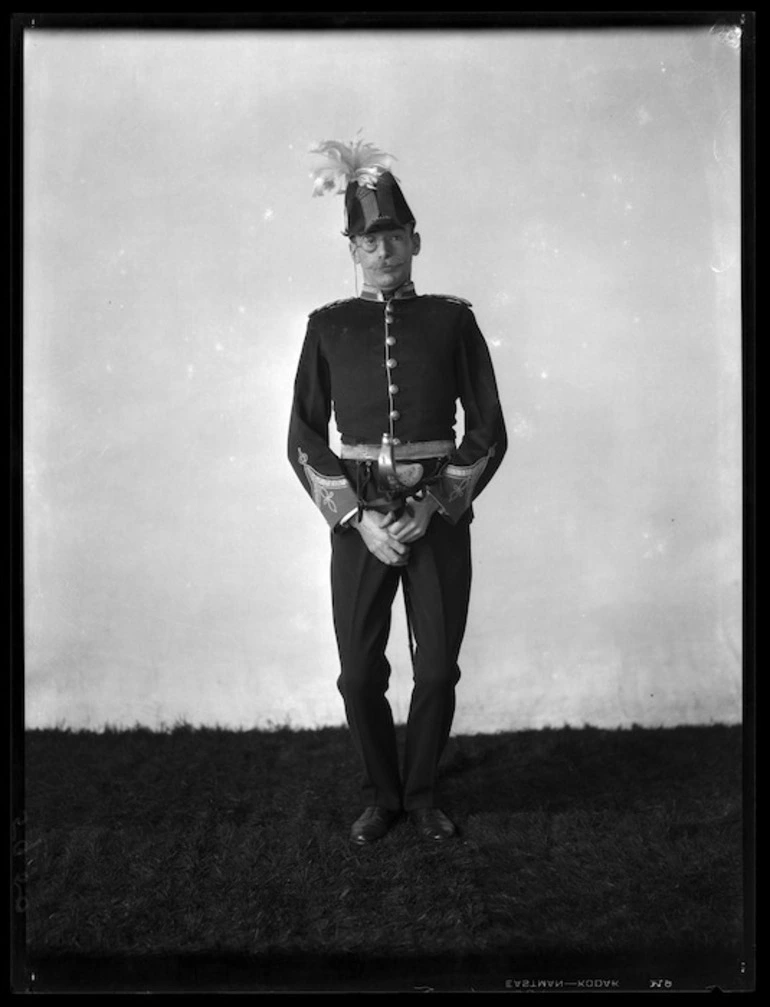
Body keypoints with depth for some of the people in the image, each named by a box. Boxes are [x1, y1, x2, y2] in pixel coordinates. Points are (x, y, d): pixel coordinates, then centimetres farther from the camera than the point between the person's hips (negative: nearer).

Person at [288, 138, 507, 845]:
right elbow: (305, 440, 1)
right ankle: (381, 796, 28)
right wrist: (359, 518, -10)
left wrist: (433, 507, -10)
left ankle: (422, 794, 29)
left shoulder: (452, 319, 1)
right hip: (359, 519, 1)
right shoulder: (329, 326, 3)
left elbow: (489, 430, 0)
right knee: (361, 675, 4)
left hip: (440, 515, 0)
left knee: (438, 670, 5)